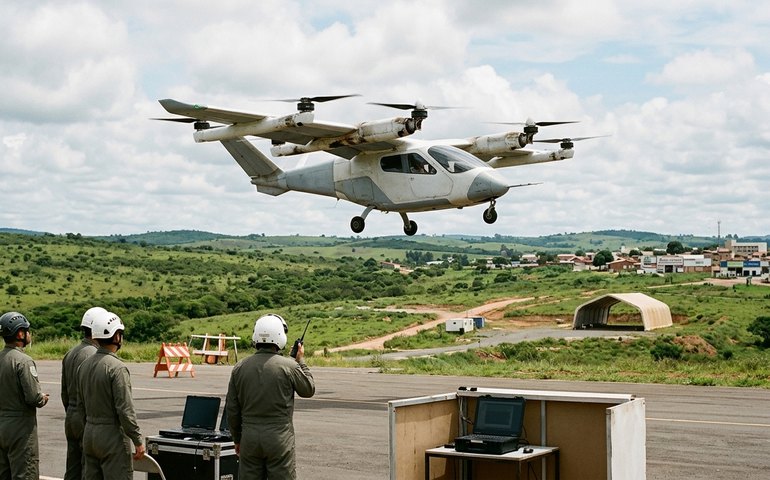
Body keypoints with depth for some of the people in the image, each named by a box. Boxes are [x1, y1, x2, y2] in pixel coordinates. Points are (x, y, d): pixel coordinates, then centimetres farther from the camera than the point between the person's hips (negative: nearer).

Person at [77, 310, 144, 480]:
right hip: (112, 435, -8)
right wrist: (138, 441, -14)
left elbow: (81, 405, 14)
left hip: (89, 434, 8)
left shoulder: (84, 365, 8)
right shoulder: (117, 368, -17)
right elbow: (125, 410, -19)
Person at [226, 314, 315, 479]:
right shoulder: (289, 366, -10)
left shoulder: (239, 368, 1)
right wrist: (301, 361, 19)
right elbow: (309, 389, 7)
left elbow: (232, 410, 6)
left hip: (249, 437, 3)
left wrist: (237, 439, 18)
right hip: (279, 439, -3)